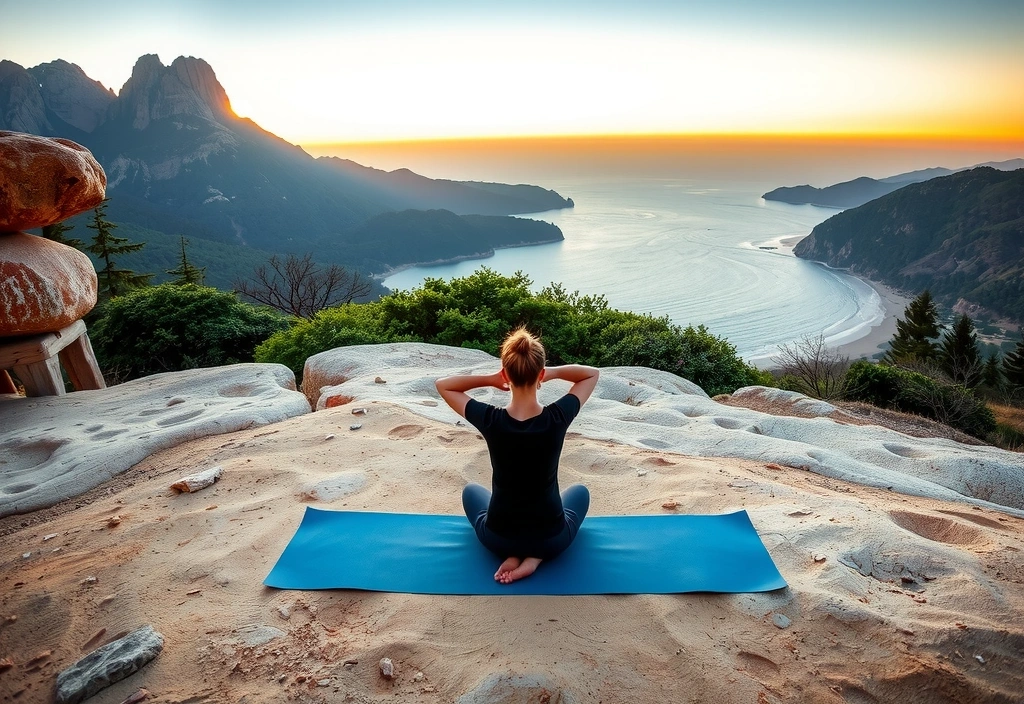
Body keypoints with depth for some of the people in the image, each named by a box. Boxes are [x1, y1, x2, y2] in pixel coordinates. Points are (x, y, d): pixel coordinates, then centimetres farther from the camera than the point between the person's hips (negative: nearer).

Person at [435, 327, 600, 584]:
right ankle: (535, 558, 7)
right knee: (580, 491, 33)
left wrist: (488, 379, -12)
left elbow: (442, 384, -3)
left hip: (498, 538, 1)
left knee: (471, 491, 34)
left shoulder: (490, 420, -22)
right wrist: (554, 373, -13)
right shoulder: (557, 418, -21)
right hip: (552, 539, -1)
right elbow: (592, 373, -1)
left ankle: (510, 554, 9)